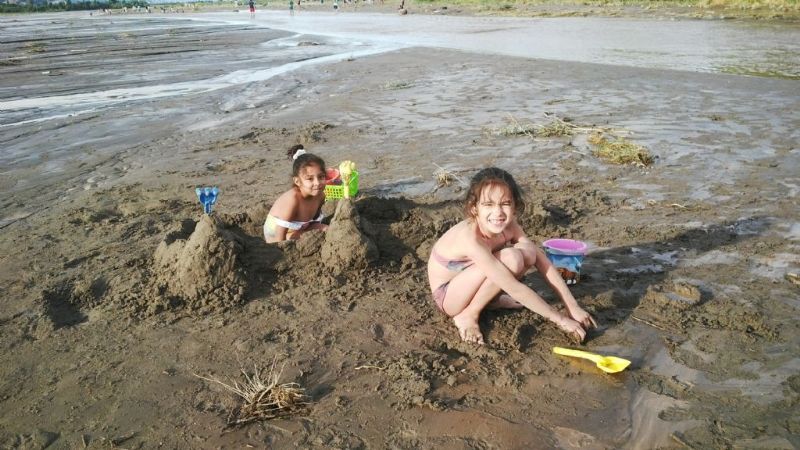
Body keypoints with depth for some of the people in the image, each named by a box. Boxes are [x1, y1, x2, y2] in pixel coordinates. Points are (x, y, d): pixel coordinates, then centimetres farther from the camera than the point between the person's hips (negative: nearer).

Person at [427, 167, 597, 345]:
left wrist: (573, 307, -15)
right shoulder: (470, 238, -36)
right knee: (511, 259, -30)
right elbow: (515, 289, -34)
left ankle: (490, 299, 4)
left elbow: (541, 261, -11)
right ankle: (468, 314, -11)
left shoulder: (508, 226, -15)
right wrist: (560, 319, -29)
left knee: (528, 251, -14)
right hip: (447, 295, -7)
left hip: (470, 286, 7)